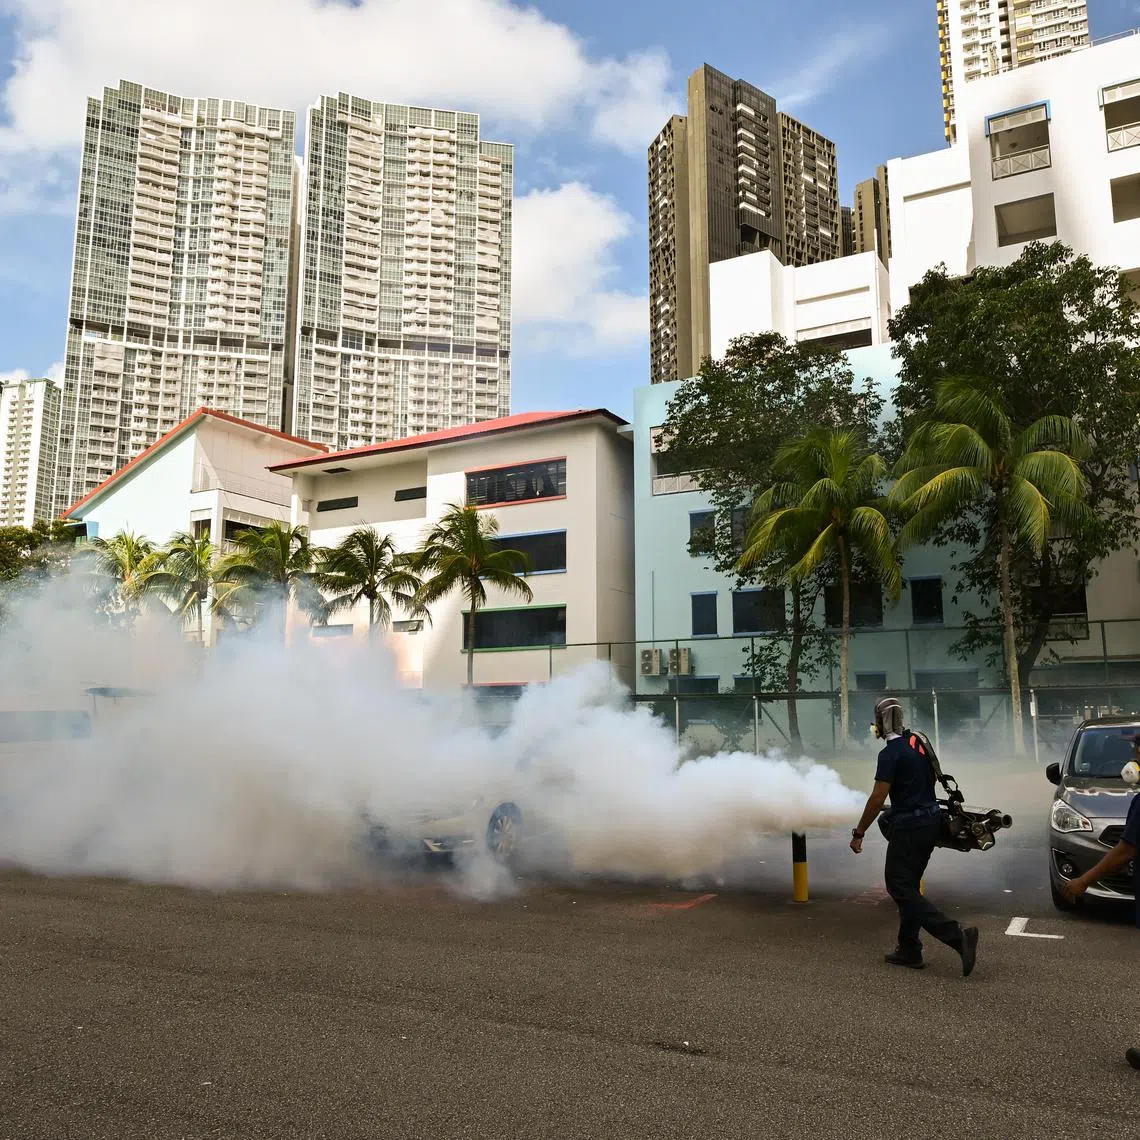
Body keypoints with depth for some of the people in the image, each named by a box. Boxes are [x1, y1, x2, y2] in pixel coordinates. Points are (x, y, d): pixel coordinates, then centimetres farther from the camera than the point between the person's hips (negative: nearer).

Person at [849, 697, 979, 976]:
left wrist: (859, 833, -10)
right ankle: (909, 951, 20)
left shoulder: (890, 753, -17)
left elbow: (878, 798, -18)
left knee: (900, 887, -5)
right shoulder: (918, 742, 9)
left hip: (909, 827, -9)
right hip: (931, 822, 9)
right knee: (908, 886, 16)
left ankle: (957, 935, -16)